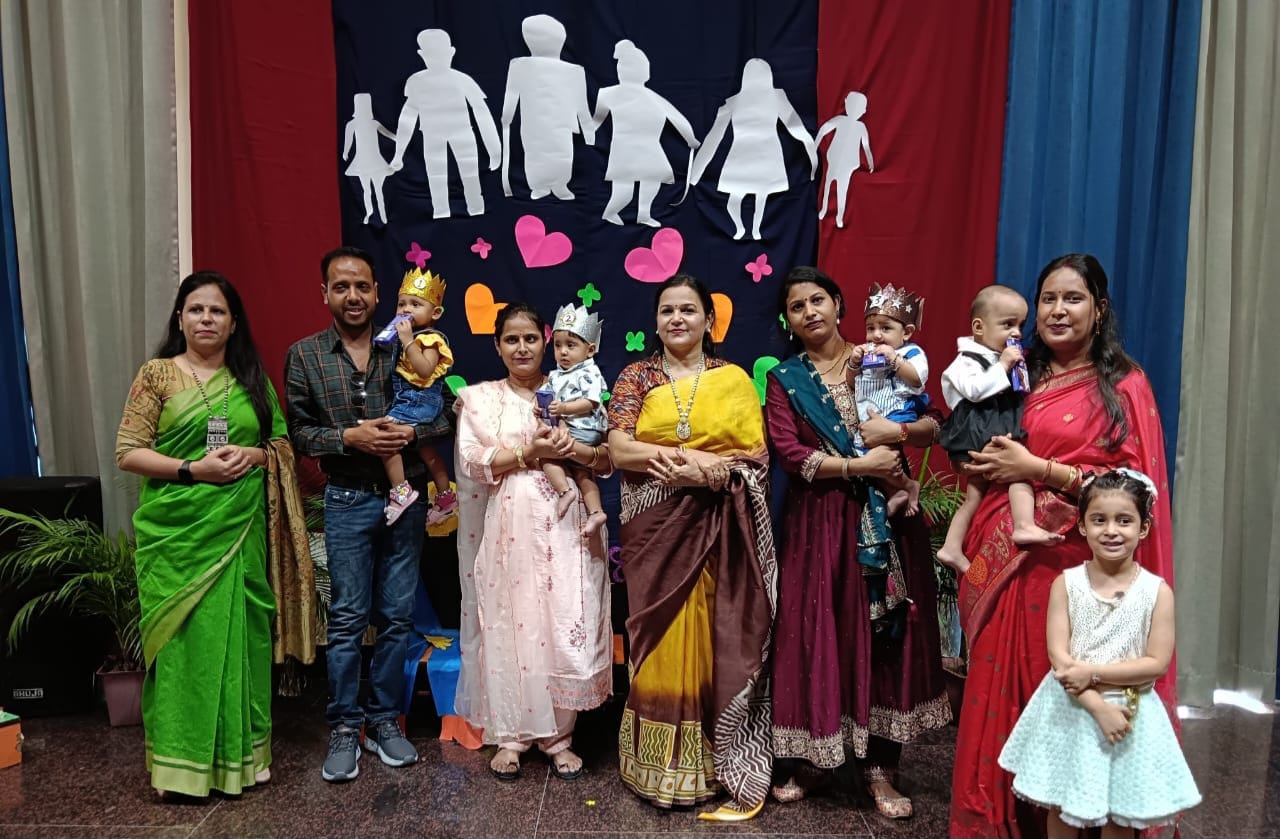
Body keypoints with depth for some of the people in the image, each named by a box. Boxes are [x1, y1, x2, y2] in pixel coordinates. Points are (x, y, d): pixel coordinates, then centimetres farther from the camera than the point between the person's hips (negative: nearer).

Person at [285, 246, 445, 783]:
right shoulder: (304, 355, 2)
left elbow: (444, 418, 2)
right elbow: (298, 432, -1)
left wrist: (411, 432, -17)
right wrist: (350, 437, -16)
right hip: (348, 502, -1)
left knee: (397, 617, 8)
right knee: (347, 618, 4)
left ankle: (384, 719, 23)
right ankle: (344, 728, 18)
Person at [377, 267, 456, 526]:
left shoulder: (430, 339, -13)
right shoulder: (407, 335, 13)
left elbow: (425, 371, -28)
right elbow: (398, 369, 16)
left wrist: (407, 342, -28)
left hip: (420, 400, -10)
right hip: (408, 399, 10)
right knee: (426, 449, 19)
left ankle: (401, 491, -15)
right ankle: (446, 497, 32)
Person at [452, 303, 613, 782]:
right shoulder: (479, 398, 8)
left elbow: (607, 459, 5)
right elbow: (472, 461, -5)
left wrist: (573, 449, -15)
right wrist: (530, 452, -14)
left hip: (565, 528, 1)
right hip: (508, 529, 0)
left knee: (564, 628, 1)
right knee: (507, 626, 3)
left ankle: (557, 735, 17)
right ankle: (509, 735, 19)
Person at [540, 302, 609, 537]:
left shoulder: (589, 374, -9)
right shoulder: (555, 375, 16)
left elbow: (590, 403, -19)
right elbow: (549, 396, 18)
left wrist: (564, 408, -29)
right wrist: (544, 407, -5)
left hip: (583, 430, -9)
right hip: (564, 429, 9)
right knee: (582, 471, 7)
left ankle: (565, 490, -18)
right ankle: (595, 512, 8)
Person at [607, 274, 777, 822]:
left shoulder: (734, 379, 6)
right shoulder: (636, 377, 6)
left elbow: (756, 457, -1)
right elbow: (619, 450, -5)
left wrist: (702, 470, -17)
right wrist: (694, 458, -17)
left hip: (719, 528, 0)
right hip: (655, 527, 1)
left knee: (719, 642, 2)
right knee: (661, 642, 5)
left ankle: (720, 764, 15)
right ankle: (659, 764, 19)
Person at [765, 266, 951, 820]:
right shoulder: (785, 379, 3)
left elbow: (935, 425, 8)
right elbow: (788, 453, -10)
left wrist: (898, 430, -12)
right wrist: (859, 465, -16)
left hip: (887, 519, 2)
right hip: (820, 524, -1)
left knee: (888, 635, 4)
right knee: (819, 635, 2)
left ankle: (881, 768, 17)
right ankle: (810, 759, 19)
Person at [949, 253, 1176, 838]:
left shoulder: (1123, 384, -1)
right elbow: (979, 447, 22)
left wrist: (1039, 469, -14)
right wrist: (983, 460, 1)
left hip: (1073, 565, -4)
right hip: (1006, 561, 4)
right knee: (998, 692, 7)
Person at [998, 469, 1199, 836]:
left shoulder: (1157, 591, -7)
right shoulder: (1066, 583, -7)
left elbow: (1157, 663, -11)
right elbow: (1058, 656, -11)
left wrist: (1092, 672, -19)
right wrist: (1098, 706, -20)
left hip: (1130, 714, 0)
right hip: (1070, 711, 1)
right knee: (1062, 807, 15)